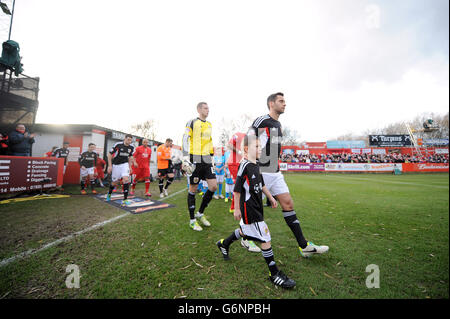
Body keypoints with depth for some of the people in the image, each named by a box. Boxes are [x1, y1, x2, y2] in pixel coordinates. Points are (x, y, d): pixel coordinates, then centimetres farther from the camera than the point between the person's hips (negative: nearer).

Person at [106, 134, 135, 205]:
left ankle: (125, 199, -13)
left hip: (125, 164, 2)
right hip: (116, 165, -2)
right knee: (114, 182, 9)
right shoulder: (118, 145, -15)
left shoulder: (131, 147, -2)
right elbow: (109, 154, -7)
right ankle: (109, 194, 43)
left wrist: (130, 166, 13)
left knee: (126, 179, -18)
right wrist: (110, 166, -10)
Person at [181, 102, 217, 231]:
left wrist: (212, 159, 21)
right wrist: (186, 159, -18)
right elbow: (185, 140, -10)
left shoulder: (209, 125, 18)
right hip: (195, 161, -6)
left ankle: (200, 213, 20)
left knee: (213, 186, 0)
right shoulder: (192, 123, -1)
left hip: (207, 161, 6)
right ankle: (192, 220, 17)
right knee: (193, 189, 3)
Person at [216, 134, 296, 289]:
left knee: (244, 231, 25)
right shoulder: (245, 166, -19)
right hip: (249, 209, -9)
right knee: (265, 238, -4)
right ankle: (274, 274, 13)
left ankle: (223, 244, 48)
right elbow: (237, 189, -17)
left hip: (256, 207, 9)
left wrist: (271, 197, 19)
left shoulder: (256, 165, 7)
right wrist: (236, 208, -13)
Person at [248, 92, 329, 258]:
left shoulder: (278, 125, 18)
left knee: (288, 203, 6)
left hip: (275, 173, 8)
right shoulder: (261, 121, -10)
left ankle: (304, 246, 15)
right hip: (261, 172, -8)